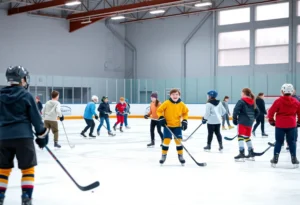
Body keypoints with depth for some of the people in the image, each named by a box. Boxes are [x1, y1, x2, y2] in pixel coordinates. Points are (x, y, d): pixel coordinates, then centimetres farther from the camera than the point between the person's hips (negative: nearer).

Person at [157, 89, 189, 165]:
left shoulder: (182, 104, -4)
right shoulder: (166, 103, -12)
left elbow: (185, 112, 11)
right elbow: (159, 110, -3)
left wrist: (185, 120, 0)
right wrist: (161, 118, -16)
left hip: (177, 126, 2)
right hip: (167, 125, -2)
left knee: (178, 140, -1)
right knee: (166, 140, -7)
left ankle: (180, 156, 16)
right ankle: (163, 156, 8)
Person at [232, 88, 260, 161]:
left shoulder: (241, 101, -9)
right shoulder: (252, 102, 12)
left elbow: (236, 111, -16)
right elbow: (257, 112, 16)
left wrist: (235, 120, -6)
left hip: (242, 122, -7)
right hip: (250, 122, 7)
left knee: (241, 136, -8)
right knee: (247, 137, 19)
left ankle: (242, 153, -18)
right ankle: (251, 153, 22)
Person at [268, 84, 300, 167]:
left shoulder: (278, 101, -9)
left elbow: (271, 111, -8)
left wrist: (271, 120, 8)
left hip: (280, 125, -1)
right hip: (292, 125, 1)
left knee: (279, 142, 8)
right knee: (292, 142, 10)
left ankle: (275, 158, 9)